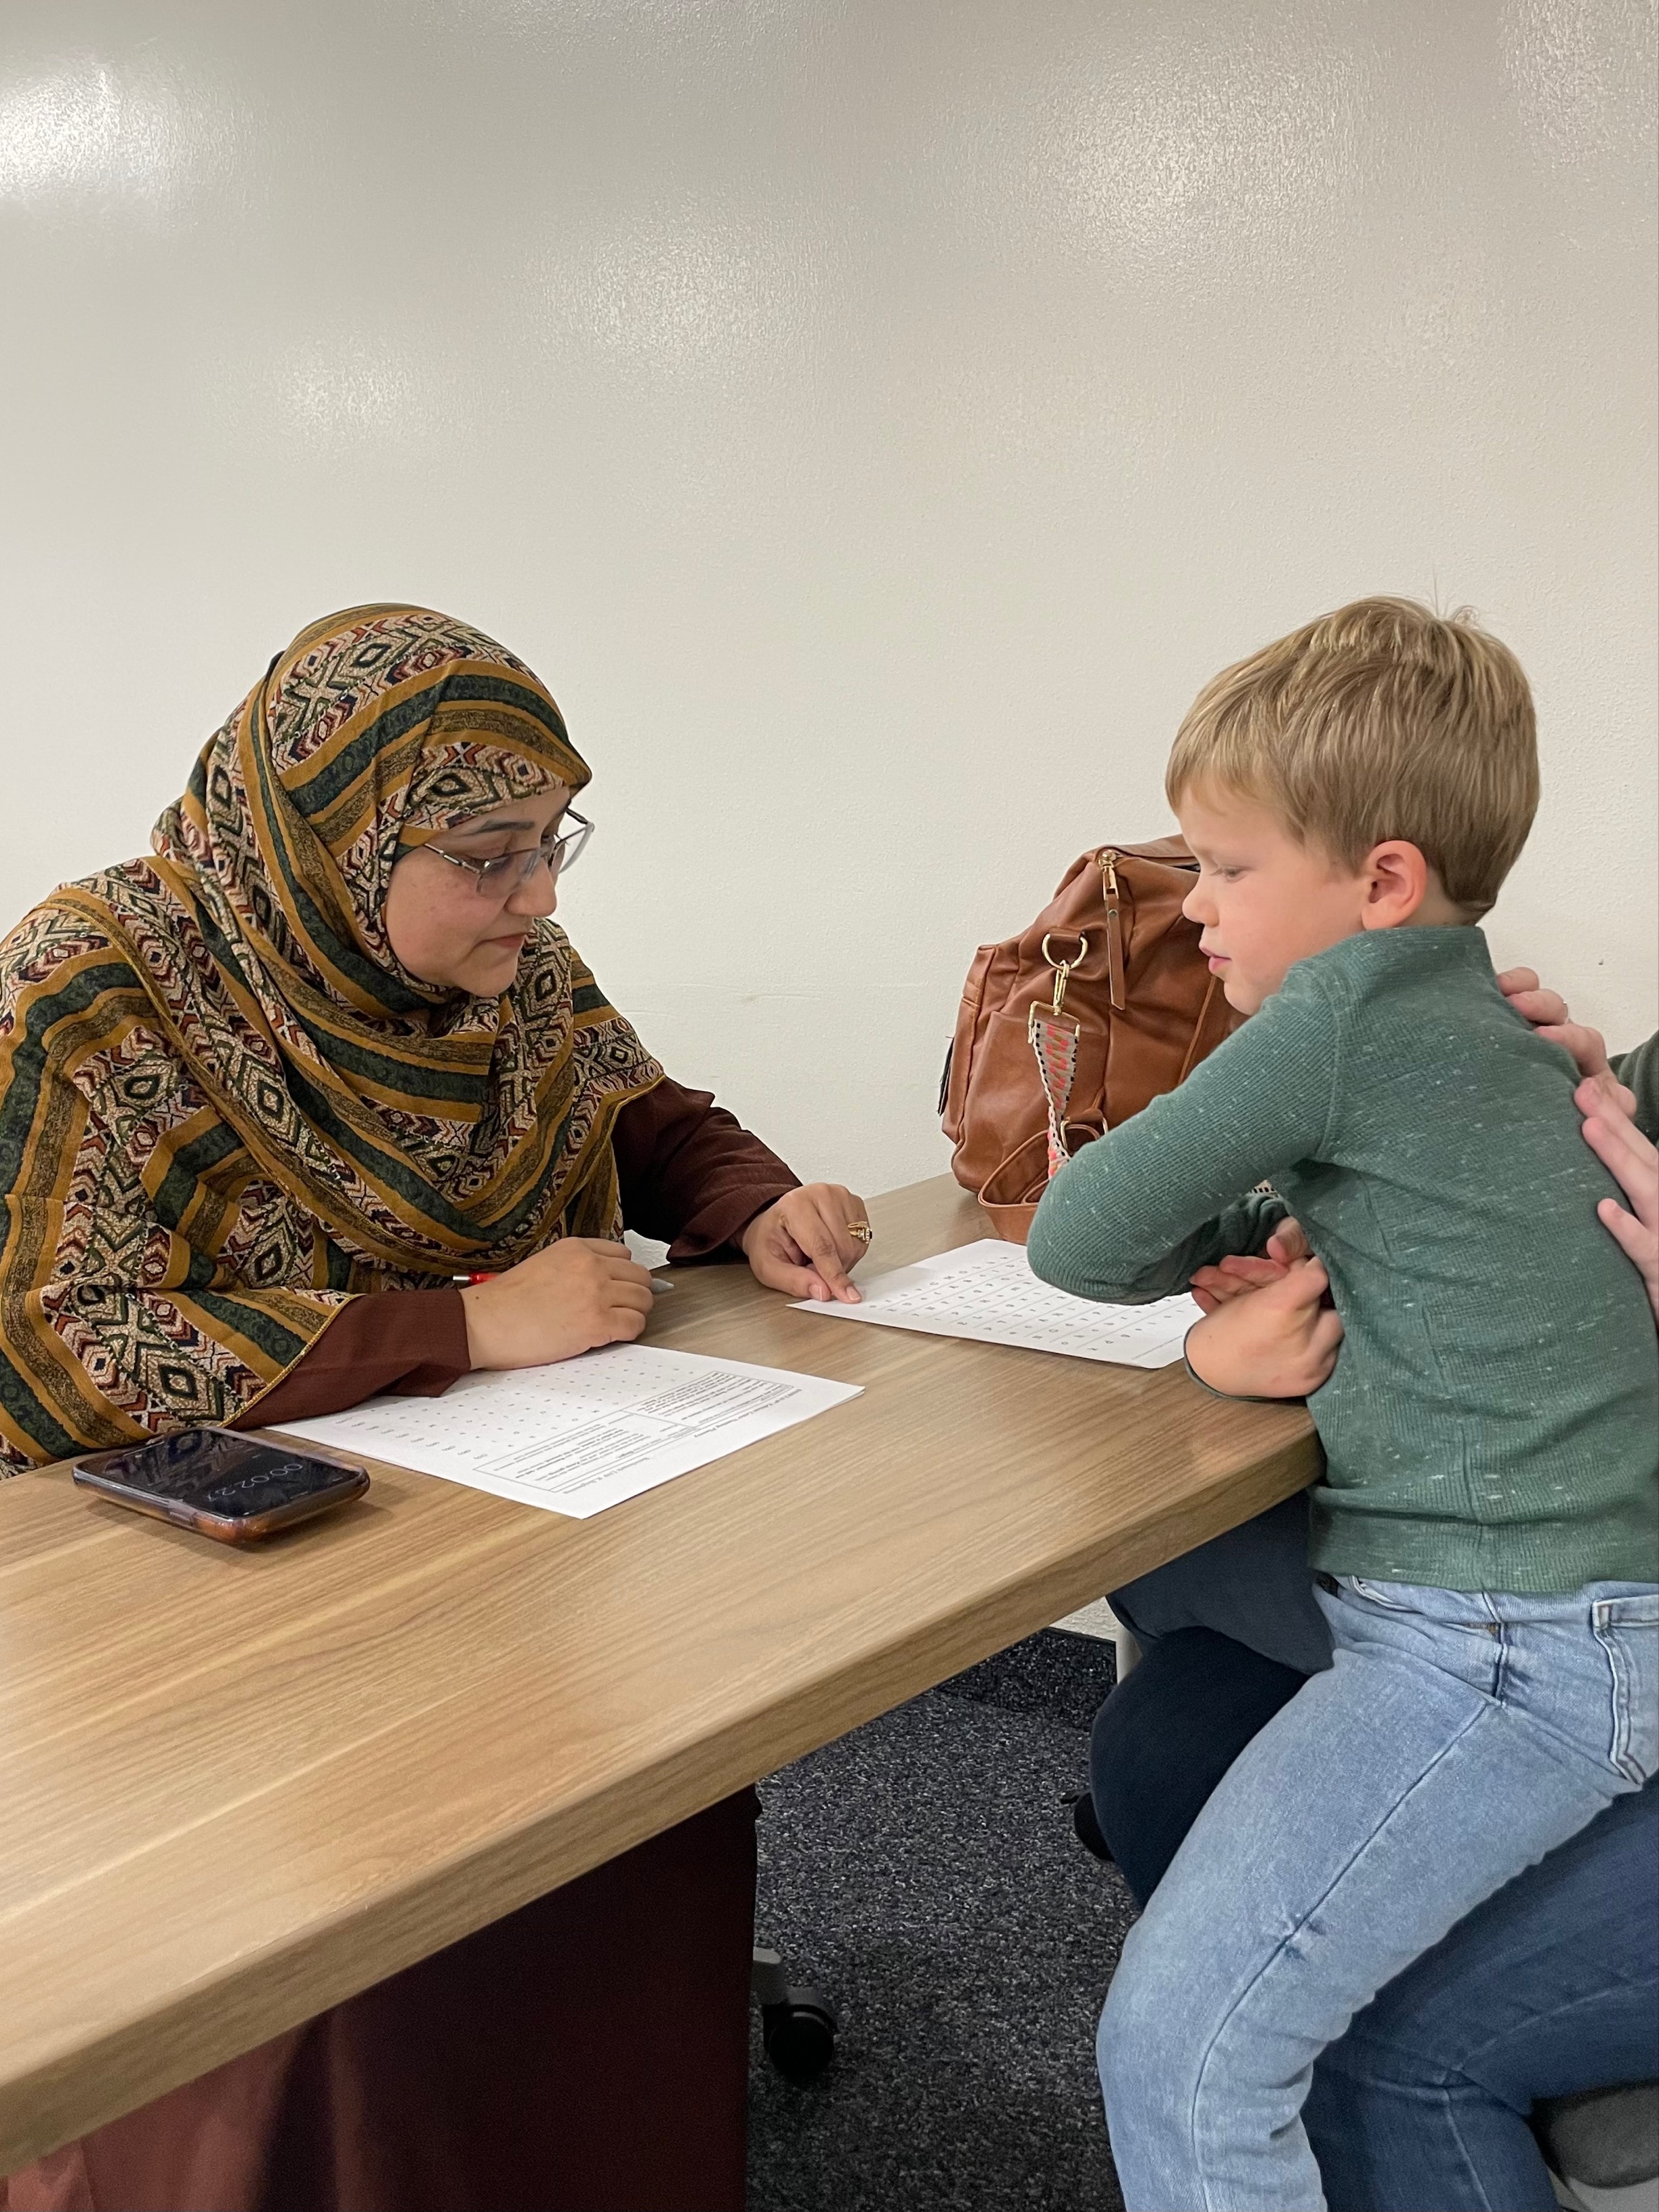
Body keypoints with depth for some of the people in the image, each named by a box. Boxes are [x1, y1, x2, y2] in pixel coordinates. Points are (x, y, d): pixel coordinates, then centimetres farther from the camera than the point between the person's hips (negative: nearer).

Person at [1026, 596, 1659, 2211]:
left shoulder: (1346, 1014, -14)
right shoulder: (1500, 1025, 14)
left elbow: (1076, 1240, -9)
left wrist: (1209, 1249, 11)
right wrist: (1268, 1233, 8)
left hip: (1501, 1652, -11)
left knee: (1179, 2053, -12)